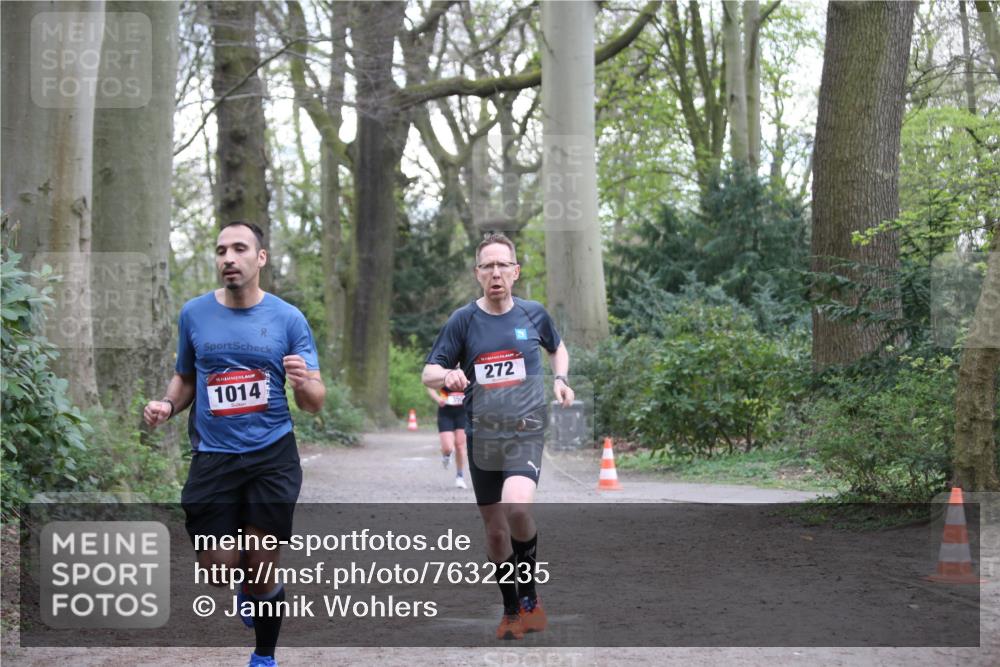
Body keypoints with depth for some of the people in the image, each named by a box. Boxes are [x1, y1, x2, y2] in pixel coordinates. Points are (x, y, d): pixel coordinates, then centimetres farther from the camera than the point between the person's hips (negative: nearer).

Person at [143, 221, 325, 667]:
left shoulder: (287, 319, -3)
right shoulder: (194, 314, 3)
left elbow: (315, 403, -2)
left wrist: (304, 384, -25)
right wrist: (168, 405, -4)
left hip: (272, 457, -1)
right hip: (213, 457, 2)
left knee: (263, 572, 0)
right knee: (218, 574, -2)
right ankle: (249, 584, 35)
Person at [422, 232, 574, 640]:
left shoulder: (533, 314, 2)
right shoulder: (463, 320, -1)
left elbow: (557, 348, 22)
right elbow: (428, 373, -1)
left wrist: (560, 380, 2)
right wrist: (447, 376, -24)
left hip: (526, 430, -2)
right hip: (482, 435, 2)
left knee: (516, 508, -27)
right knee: (495, 529, 9)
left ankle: (530, 596, -6)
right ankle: (511, 610, 28)